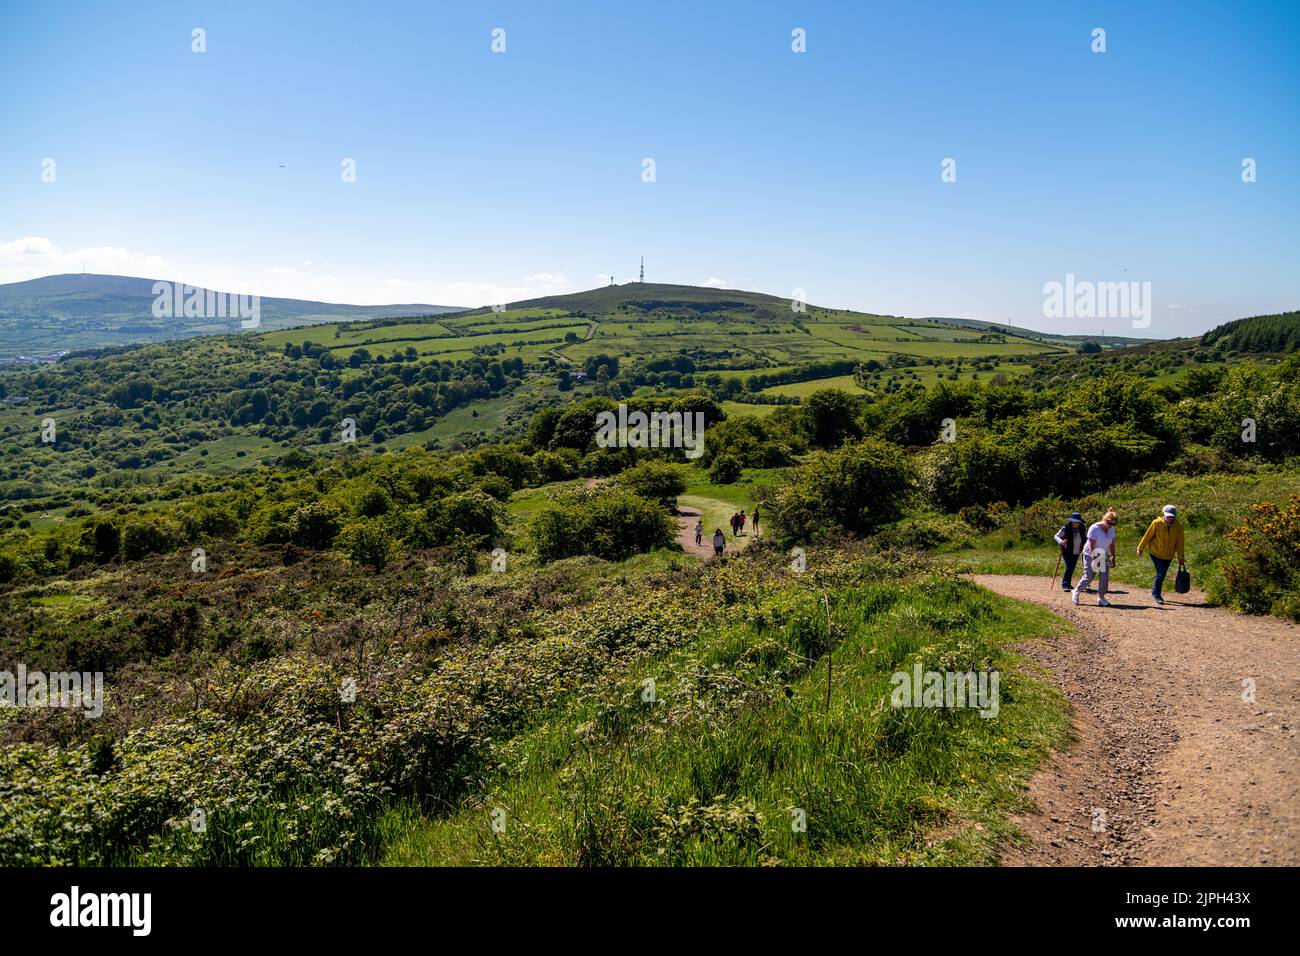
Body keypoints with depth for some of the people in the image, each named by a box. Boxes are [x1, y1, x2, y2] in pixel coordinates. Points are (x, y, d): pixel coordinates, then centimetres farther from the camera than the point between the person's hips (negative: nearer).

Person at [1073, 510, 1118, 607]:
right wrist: (1094, 558, -25)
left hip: (1104, 555, 6)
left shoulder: (1111, 529, 1)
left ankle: (1101, 598, 6)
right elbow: (1091, 545, -21)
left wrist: (1113, 559, 7)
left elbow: (1112, 544, 8)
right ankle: (1076, 592, 14)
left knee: (1104, 577, -3)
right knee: (1089, 577, -6)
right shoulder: (1094, 529, -20)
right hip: (1090, 555, -6)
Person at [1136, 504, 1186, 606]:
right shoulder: (1157, 523, -14)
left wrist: (1181, 558, 3)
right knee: (1160, 573, -10)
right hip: (1156, 553, -4)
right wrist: (1140, 548, -1)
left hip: (1168, 555, 4)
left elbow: (1179, 543, 1)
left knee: (1162, 575, 12)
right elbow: (1148, 536, -6)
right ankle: (1156, 594, 4)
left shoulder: (1178, 527, -6)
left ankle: (1154, 592, 32)